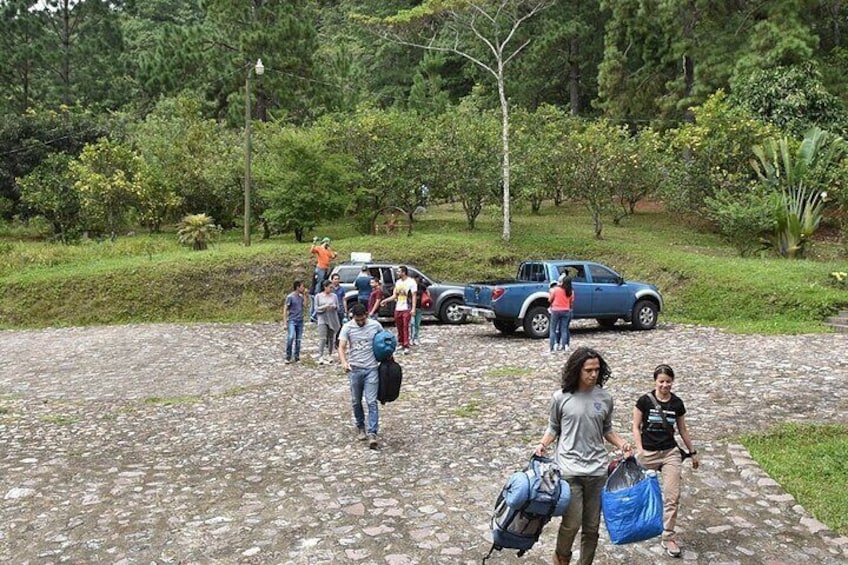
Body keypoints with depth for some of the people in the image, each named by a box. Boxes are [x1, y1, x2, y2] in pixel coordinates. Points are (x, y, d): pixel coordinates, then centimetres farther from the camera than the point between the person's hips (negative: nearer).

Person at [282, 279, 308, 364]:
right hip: (292, 321, -6)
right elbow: (285, 310, -7)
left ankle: (296, 356, 18)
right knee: (291, 337, -20)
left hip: (300, 321, 6)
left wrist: (305, 294, 0)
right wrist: (285, 323, -11)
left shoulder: (301, 296, 10)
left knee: (298, 340, 8)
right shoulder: (290, 297, -7)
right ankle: (288, 357, -8)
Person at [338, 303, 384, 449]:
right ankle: (360, 427, 31)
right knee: (356, 402, 11)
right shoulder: (347, 328, -4)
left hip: (371, 369, -1)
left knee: (372, 402, -8)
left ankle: (372, 434, -8)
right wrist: (344, 362, -28)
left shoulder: (375, 325, 0)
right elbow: (341, 348, -10)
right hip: (355, 369, 1)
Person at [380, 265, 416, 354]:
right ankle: (400, 344, 22)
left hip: (406, 309, -6)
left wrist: (413, 308, -15)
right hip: (397, 308, 6)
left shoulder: (411, 282, -6)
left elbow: (414, 296, -8)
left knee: (405, 327, -8)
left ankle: (406, 347, -8)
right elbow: (394, 296, 15)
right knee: (399, 327, 9)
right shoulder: (397, 282, 12)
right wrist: (385, 300, 4)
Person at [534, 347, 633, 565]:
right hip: (569, 469, -3)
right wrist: (542, 444, -10)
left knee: (592, 526, 10)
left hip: (597, 470, 3)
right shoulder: (561, 397, -4)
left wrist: (622, 444, -3)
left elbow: (607, 430, 14)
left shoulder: (605, 398, 3)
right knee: (572, 522, -8)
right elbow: (553, 428, 7)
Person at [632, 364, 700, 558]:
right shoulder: (644, 401, -9)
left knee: (672, 496, -3)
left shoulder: (677, 403, -1)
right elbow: (636, 427, -4)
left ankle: (668, 538, 7)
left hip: (670, 453, 2)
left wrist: (692, 452, 16)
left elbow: (682, 429, 11)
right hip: (648, 453, -2)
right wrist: (639, 450, -13)